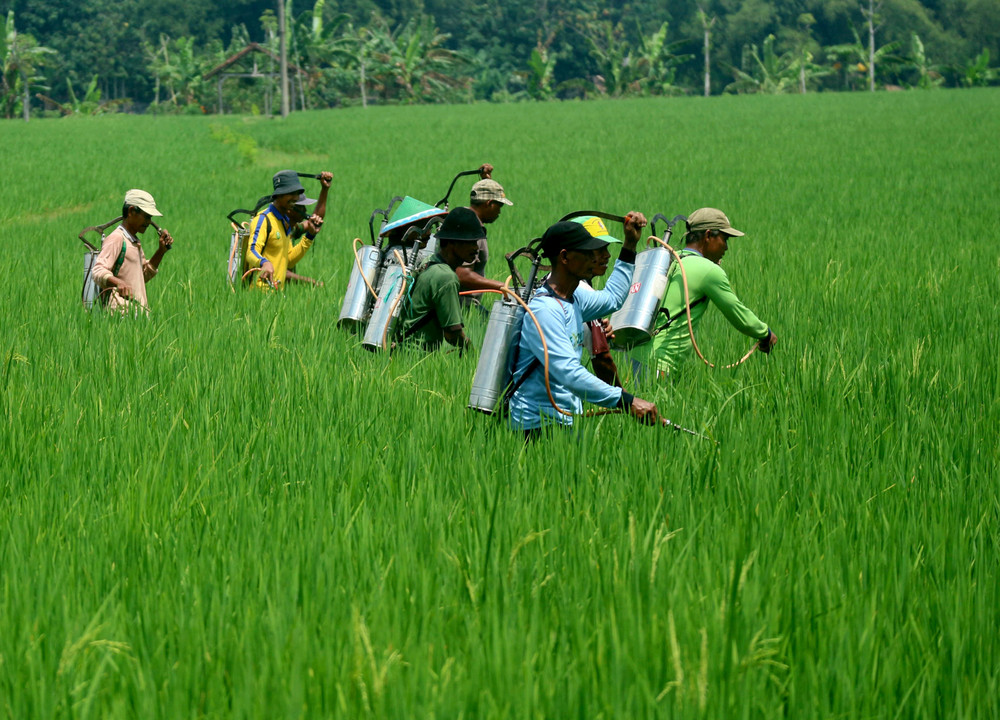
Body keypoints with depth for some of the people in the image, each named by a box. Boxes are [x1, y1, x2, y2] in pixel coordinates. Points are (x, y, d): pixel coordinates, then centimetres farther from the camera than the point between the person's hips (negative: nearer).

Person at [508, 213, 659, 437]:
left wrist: (629, 246, 31)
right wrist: (627, 401, -33)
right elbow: (568, 372, -28)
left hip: (566, 420, 10)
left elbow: (612, 299, 36)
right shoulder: (544, 309, -18)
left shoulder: (573, 300, 14)